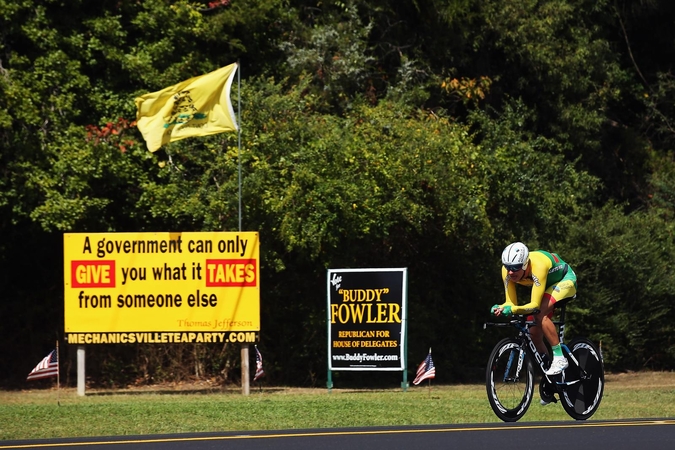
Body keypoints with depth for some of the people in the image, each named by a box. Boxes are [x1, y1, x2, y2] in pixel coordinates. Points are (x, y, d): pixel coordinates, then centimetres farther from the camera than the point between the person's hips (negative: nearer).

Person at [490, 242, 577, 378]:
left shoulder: (538, 266, -41)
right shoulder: (507, 271, -24)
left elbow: (535, 305, -42)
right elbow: (511, 303, -20)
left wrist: (513, 310, -58)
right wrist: (501, 308, -42)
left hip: (565, 280, -7)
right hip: (547, 285, 7)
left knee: (540, 314, -31)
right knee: (534, 334, -3)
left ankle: (560, 358, -24)